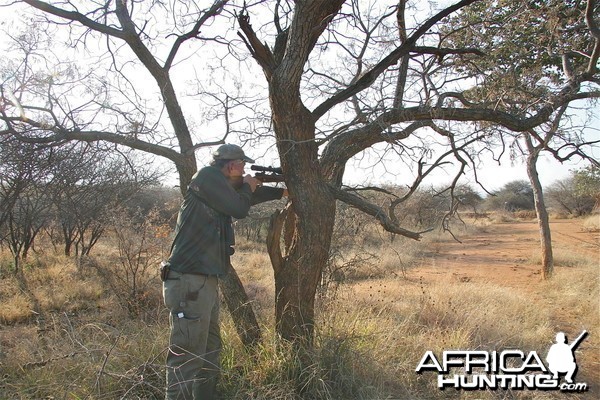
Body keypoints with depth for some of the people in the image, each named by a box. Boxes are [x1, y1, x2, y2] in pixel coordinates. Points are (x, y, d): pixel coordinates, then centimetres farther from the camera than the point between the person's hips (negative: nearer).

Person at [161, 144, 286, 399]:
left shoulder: (224, 188, 18)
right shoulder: (207, 176, -9)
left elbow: (249, 197, 34)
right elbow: (239, 209, -12)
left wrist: (284, 191, 39)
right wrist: (247, 187, 7)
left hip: (207, 282, 10)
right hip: (188, 282, -10)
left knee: (210, 354, 18)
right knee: (187, 357, -8)